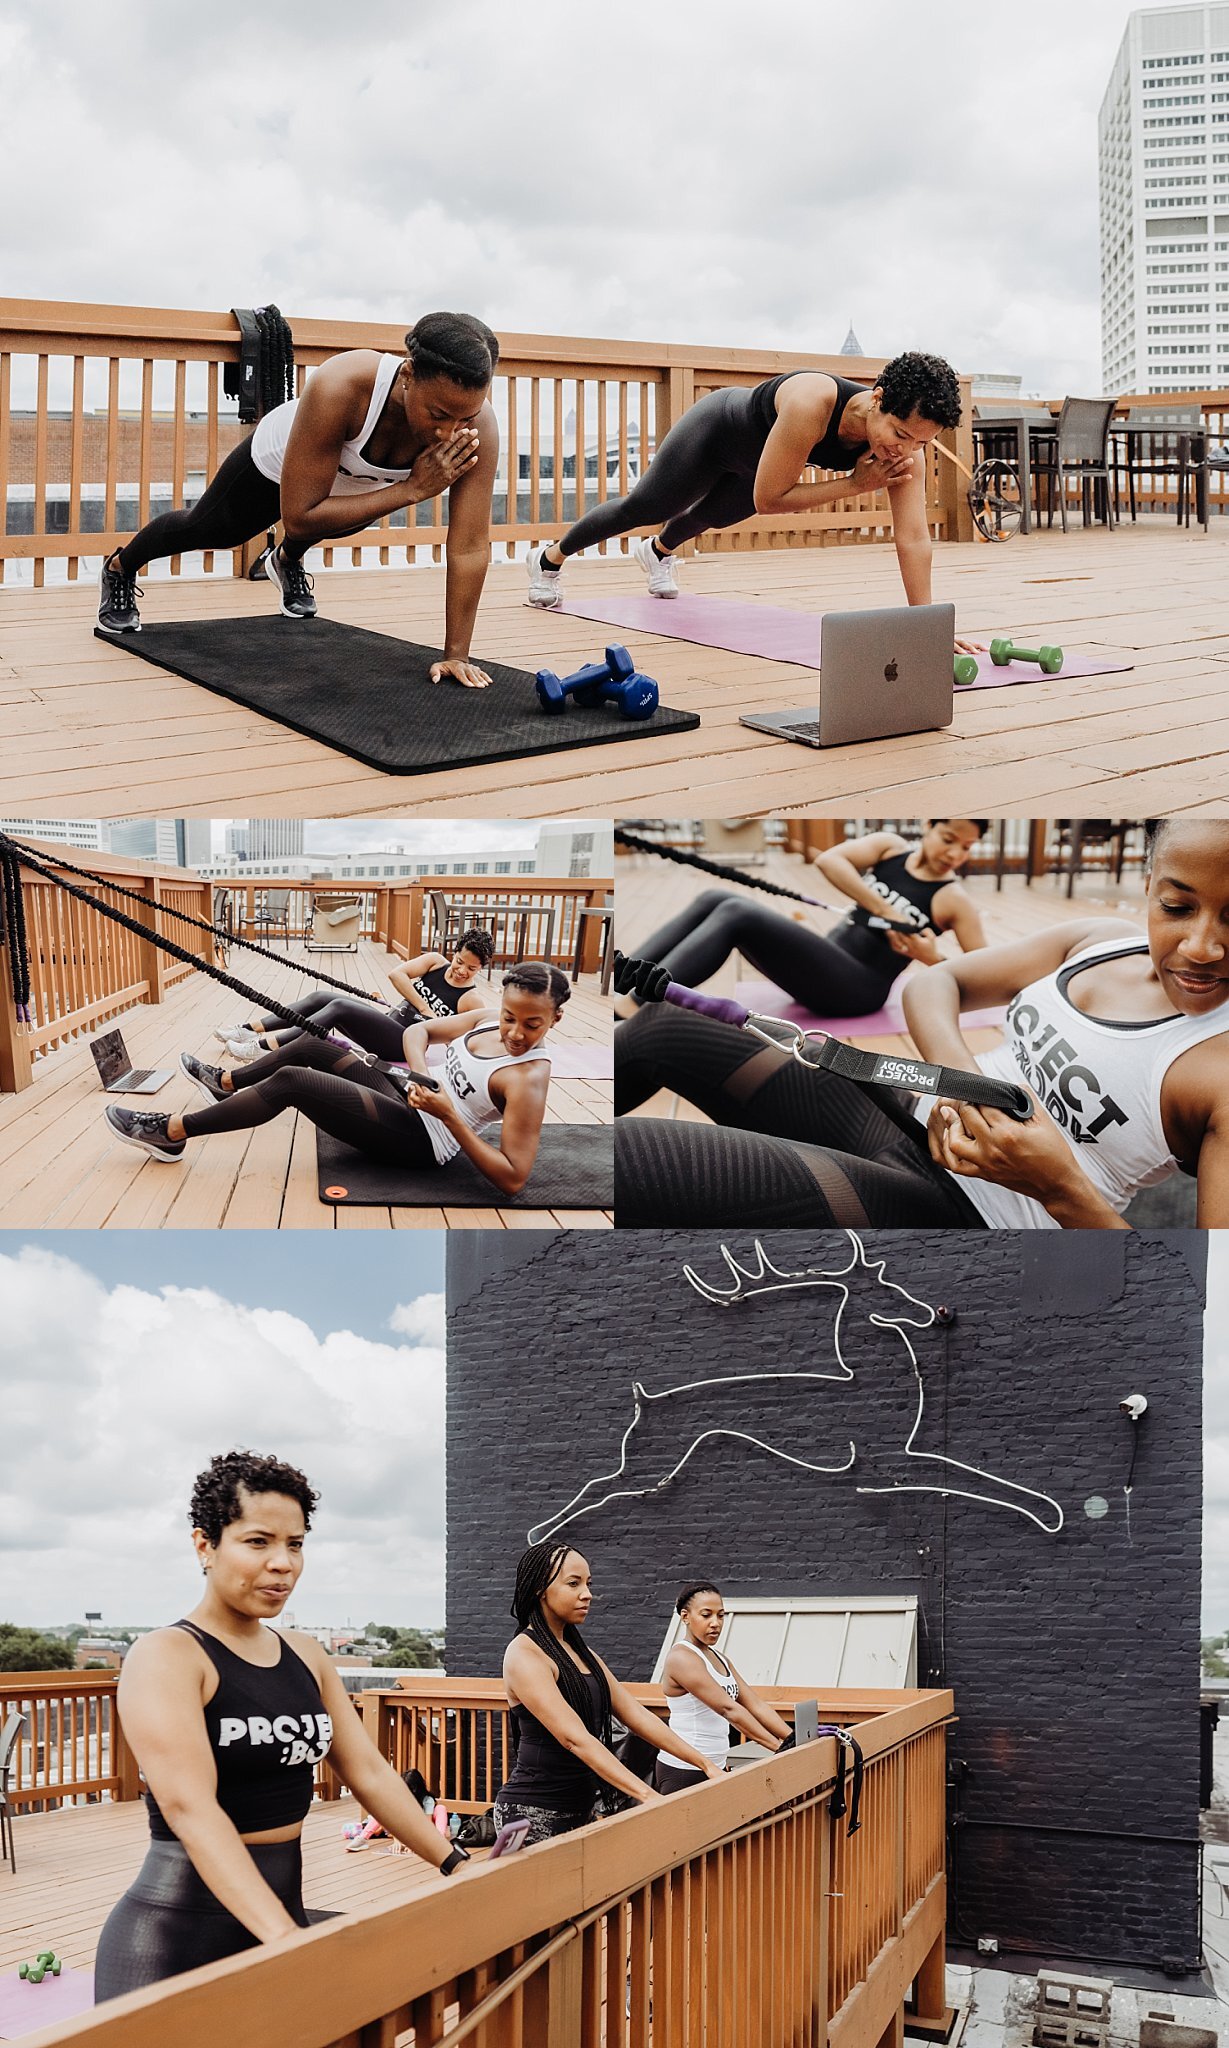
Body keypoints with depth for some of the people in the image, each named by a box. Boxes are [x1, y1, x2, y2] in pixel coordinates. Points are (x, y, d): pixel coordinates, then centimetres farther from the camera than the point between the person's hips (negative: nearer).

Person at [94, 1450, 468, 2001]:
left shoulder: (304, 1655, 9)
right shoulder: (166, 1656, -14)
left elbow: (369, 1773, 11)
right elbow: (189, 1805, -26)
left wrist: (455, 1866, 1)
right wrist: (285, 1938, -37)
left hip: (283, 1912, 7)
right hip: (178, 1938, -7)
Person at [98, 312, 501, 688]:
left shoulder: (477, 423, -42)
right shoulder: (339, 387, -50)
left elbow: (470, 546, -36)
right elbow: (298, 517, -45)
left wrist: (456, 654, -36)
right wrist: (411, 489, -49)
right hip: (278, 459, -2)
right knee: (210, 529, 26)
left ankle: (287, 563, 70)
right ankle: (119, 569, 56)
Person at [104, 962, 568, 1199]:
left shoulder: (528, 1079, -24)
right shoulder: (489, 1021, -2)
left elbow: (513, 1178, -29)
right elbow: (418, 1030, 9)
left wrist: (450, 1116, -33)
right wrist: (421, 1075, -14)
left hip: (421, 1138, -8)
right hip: (408, 1100, 8)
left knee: (291, 1082, -16)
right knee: (313, 1046, 15)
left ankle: (172, 1133, -6)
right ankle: (226, 1084, 41)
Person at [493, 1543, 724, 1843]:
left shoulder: (581, 1652, 14)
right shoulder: (524, 1654, -13)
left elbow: (635, 1715, 13)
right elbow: (575, 1738, -23)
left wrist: (705, 1764, 4)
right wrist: (647, 1795, -30)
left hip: (584, 1804, 8)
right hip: (535, 1812, -8)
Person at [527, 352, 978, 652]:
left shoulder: (908, 442, -34)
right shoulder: (812, 403, -49)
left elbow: (913, 537, -33)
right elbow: (767, 499, -42)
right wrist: (855, 484, -43)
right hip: (718, 427, -5)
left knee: (714, 516, 34)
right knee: (644, 508, 15)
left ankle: (657, 552, 69)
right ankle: (549, 557, 43)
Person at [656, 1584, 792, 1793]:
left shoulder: (720, 1659, 14)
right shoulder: (682, 1658, -14)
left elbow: (755, 1704, 8)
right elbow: (728, 1709, -21)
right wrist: (779, 1747, -25)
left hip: (715, 1767, 8)